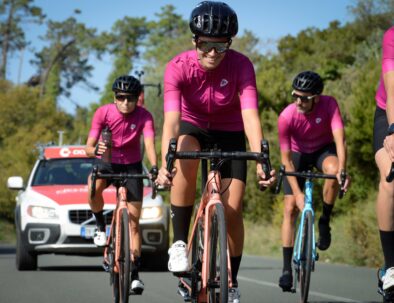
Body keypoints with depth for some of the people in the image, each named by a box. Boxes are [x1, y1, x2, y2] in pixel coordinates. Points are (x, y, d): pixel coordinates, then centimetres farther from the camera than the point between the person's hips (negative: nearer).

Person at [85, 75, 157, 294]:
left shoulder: (144, 116, -21)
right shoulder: (103, 113, -20)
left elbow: (150, 144, -34)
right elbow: (89, 146, -24)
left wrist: (154, 167, -53)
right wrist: (95, 149, -49)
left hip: (132, 165, 0)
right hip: (107, 162, 0)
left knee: (134, 223, -4)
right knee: (93, 189, -36)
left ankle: (135, 274, 3)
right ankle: (101, 227, -8)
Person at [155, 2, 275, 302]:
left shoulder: (241, 65, -26)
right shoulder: (178, 67, -27)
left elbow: (250, 115, -37)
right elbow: (172, 119, -38)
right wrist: (165, 163, -53)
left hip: (229, 134, 1)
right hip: (192, 129, 0)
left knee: (233, 210, -9)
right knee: (185, 161, -36)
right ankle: (179, 243, -20)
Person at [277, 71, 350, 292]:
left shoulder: (329, 105, -30)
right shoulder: (286, 117, -30)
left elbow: (339, 138, -38)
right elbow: (286, 160, -25)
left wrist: (342, 169, -55)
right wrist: (297, 193, -32)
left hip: (324, 150, 0)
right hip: (298, 154, 0)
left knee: (333, 170, -36)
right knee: (290, 208, -8)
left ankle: (325, 222, -13)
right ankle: (287, 268, 0)